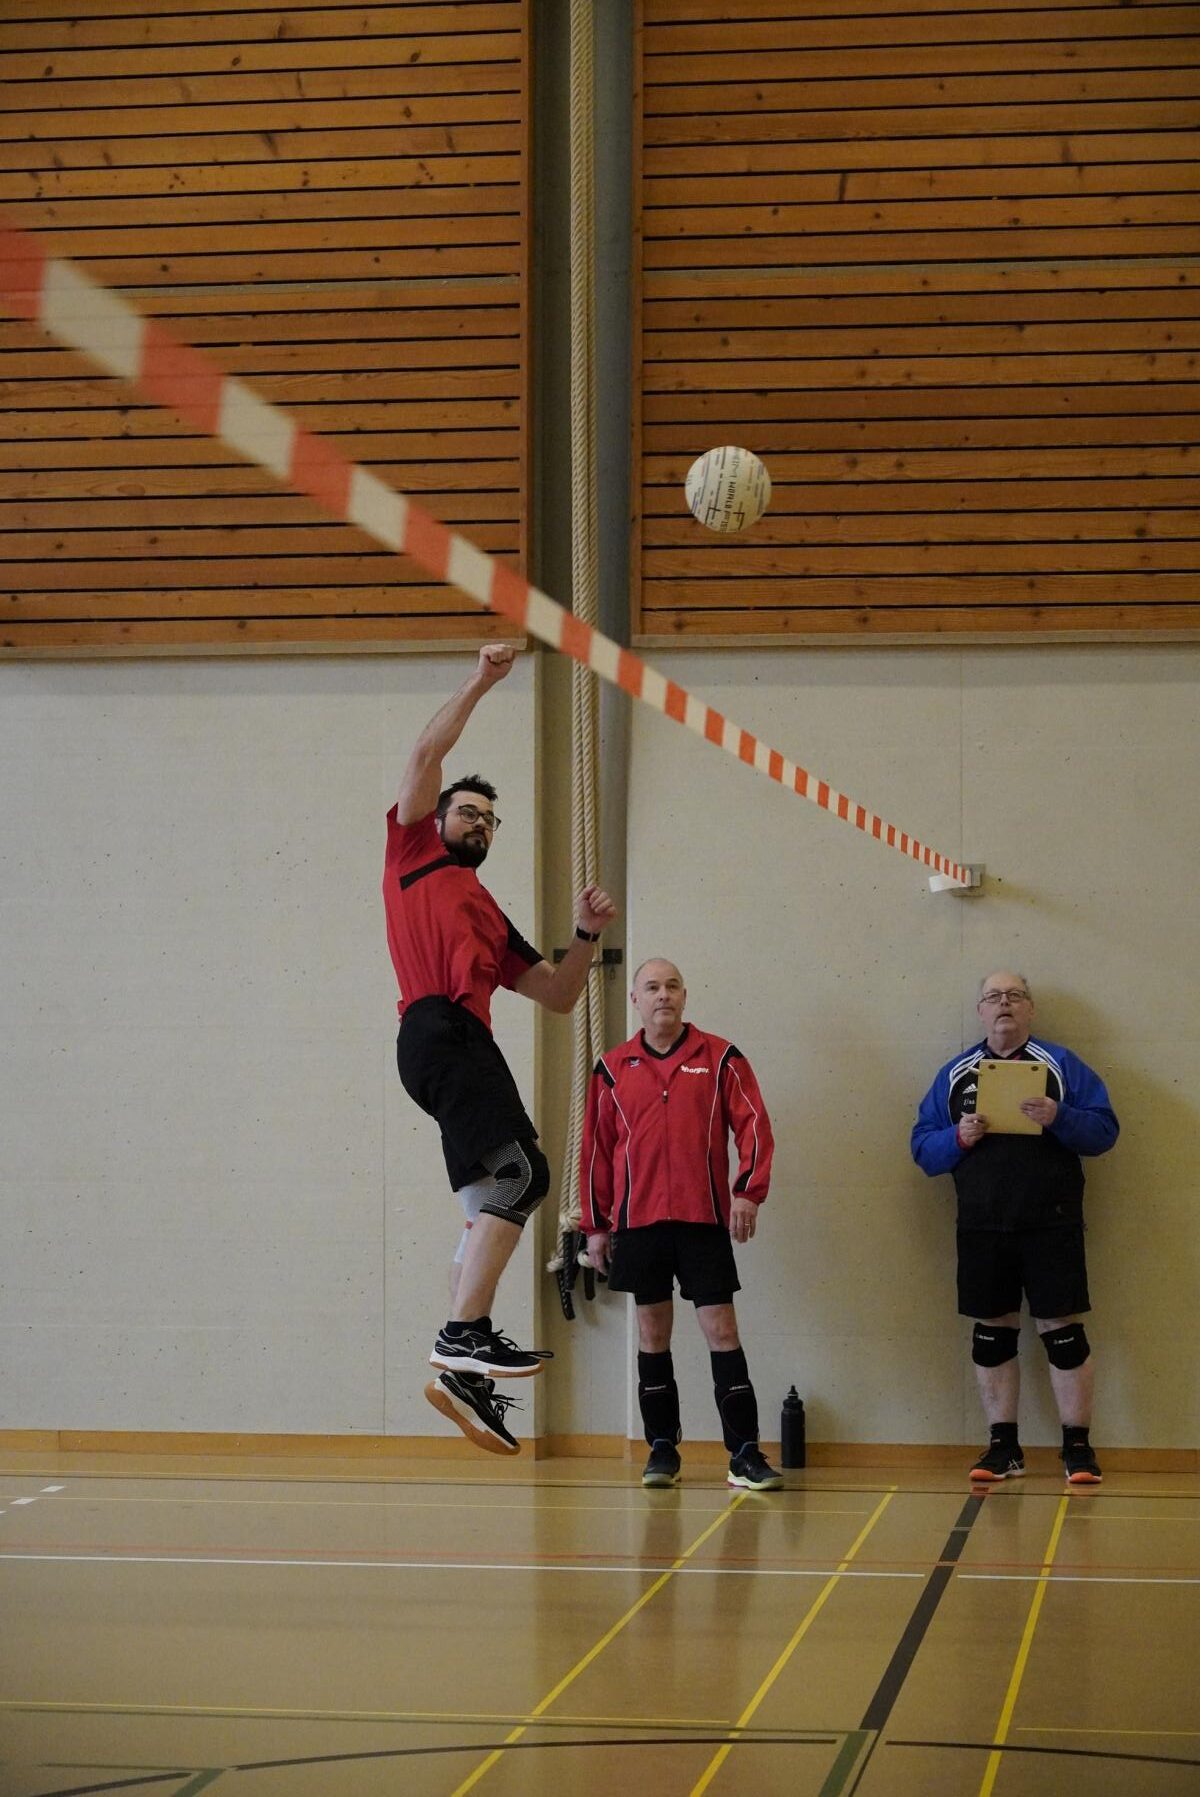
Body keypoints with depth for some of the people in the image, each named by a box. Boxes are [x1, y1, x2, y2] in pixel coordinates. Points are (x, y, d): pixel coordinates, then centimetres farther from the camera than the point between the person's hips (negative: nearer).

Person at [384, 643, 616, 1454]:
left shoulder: (490, 916, 33)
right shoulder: (414, 855, 17)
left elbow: (560, 994, 32)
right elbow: (427, 753, 6)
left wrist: (587, 936, 18)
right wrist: (478, 686, 6)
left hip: (466, 1044, 8)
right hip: (438, 1030, -8)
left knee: (510, 1189, 2)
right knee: (515, 1175, -20)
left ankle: (465, 1371, 1)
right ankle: (465, 1335, -25)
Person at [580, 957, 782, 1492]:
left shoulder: (719, 1057, 4)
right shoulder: (613, 1068, 7)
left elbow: (753, 1123, 1)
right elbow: (595, 1148, 10)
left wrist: (749, 1190, -12)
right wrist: (595, 1225, 8)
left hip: (704, 1219, -2)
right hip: (639, 1221, 2)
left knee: (721, 1331, -4)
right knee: (653, 1333, 6)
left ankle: (745, 1455, -2)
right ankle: (662, 1450, 14)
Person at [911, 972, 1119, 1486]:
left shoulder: (1061, 1064, 5)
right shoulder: (954, 1074, 12)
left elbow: (1104, 1129, -2)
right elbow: (922, 1146, 9)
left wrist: (1059, 1118, -19)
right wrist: (958, 1138, -10)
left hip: (1051, 1225, -3)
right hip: (981, 1227, 3)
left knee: (1062, 1329, -2)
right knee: (992, 1332, 7)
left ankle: (1077, 1445, 6)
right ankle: (1003, 1446, 16)